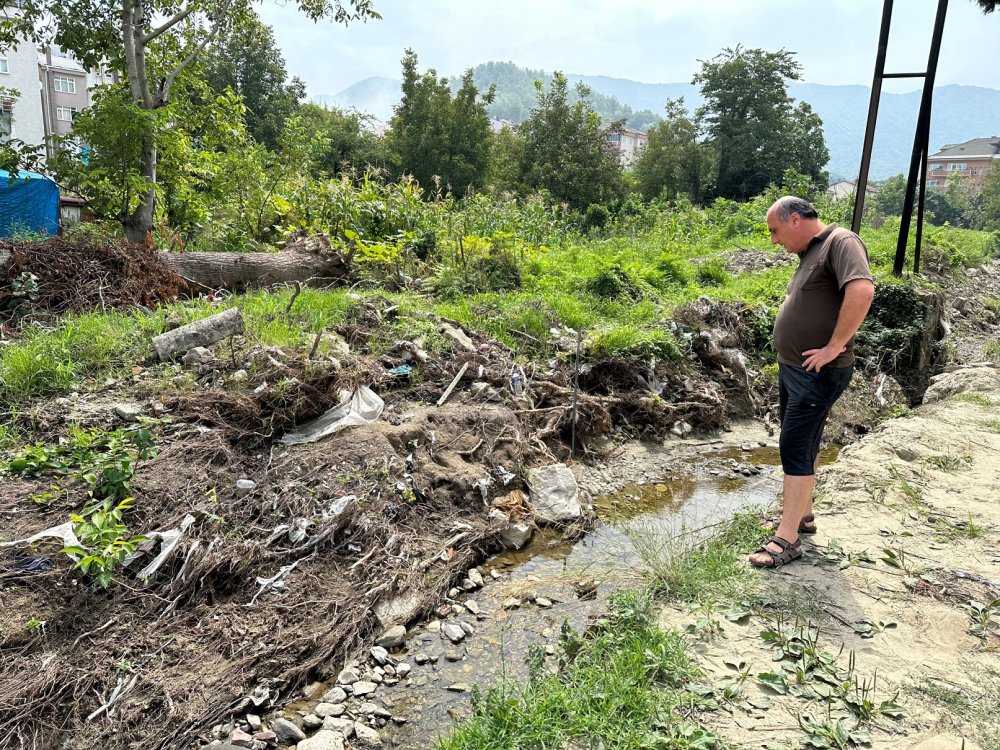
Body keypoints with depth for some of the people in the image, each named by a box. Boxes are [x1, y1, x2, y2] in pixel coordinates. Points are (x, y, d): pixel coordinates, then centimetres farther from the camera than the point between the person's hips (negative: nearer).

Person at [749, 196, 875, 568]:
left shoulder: (841, 242, -15)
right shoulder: (810, 253, 15)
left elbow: (862, 291, -31)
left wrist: (834, 348, -27)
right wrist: (788, 361, 13)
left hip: (817, 373, -10)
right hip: (792, 369, 10)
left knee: (795, 447, -8)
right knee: (804, 445, 17)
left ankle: (787, 539, -2)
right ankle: (802, 514, 30)